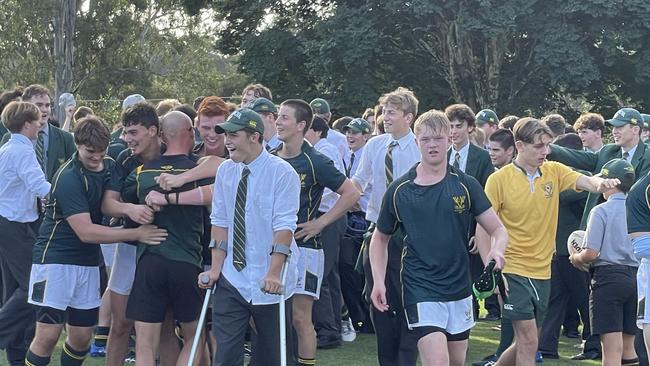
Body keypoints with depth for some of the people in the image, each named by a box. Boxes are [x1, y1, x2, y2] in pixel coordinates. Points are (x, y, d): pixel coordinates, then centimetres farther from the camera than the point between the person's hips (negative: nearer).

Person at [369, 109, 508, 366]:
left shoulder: (466, 185, 0)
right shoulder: (399, 190, -2)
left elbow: (498, 230, 0)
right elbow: (380, 238, 10)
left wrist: (497, 251, -23)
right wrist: (378, 281, -2)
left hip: (459, 288, 3)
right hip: (420, 289, -3)